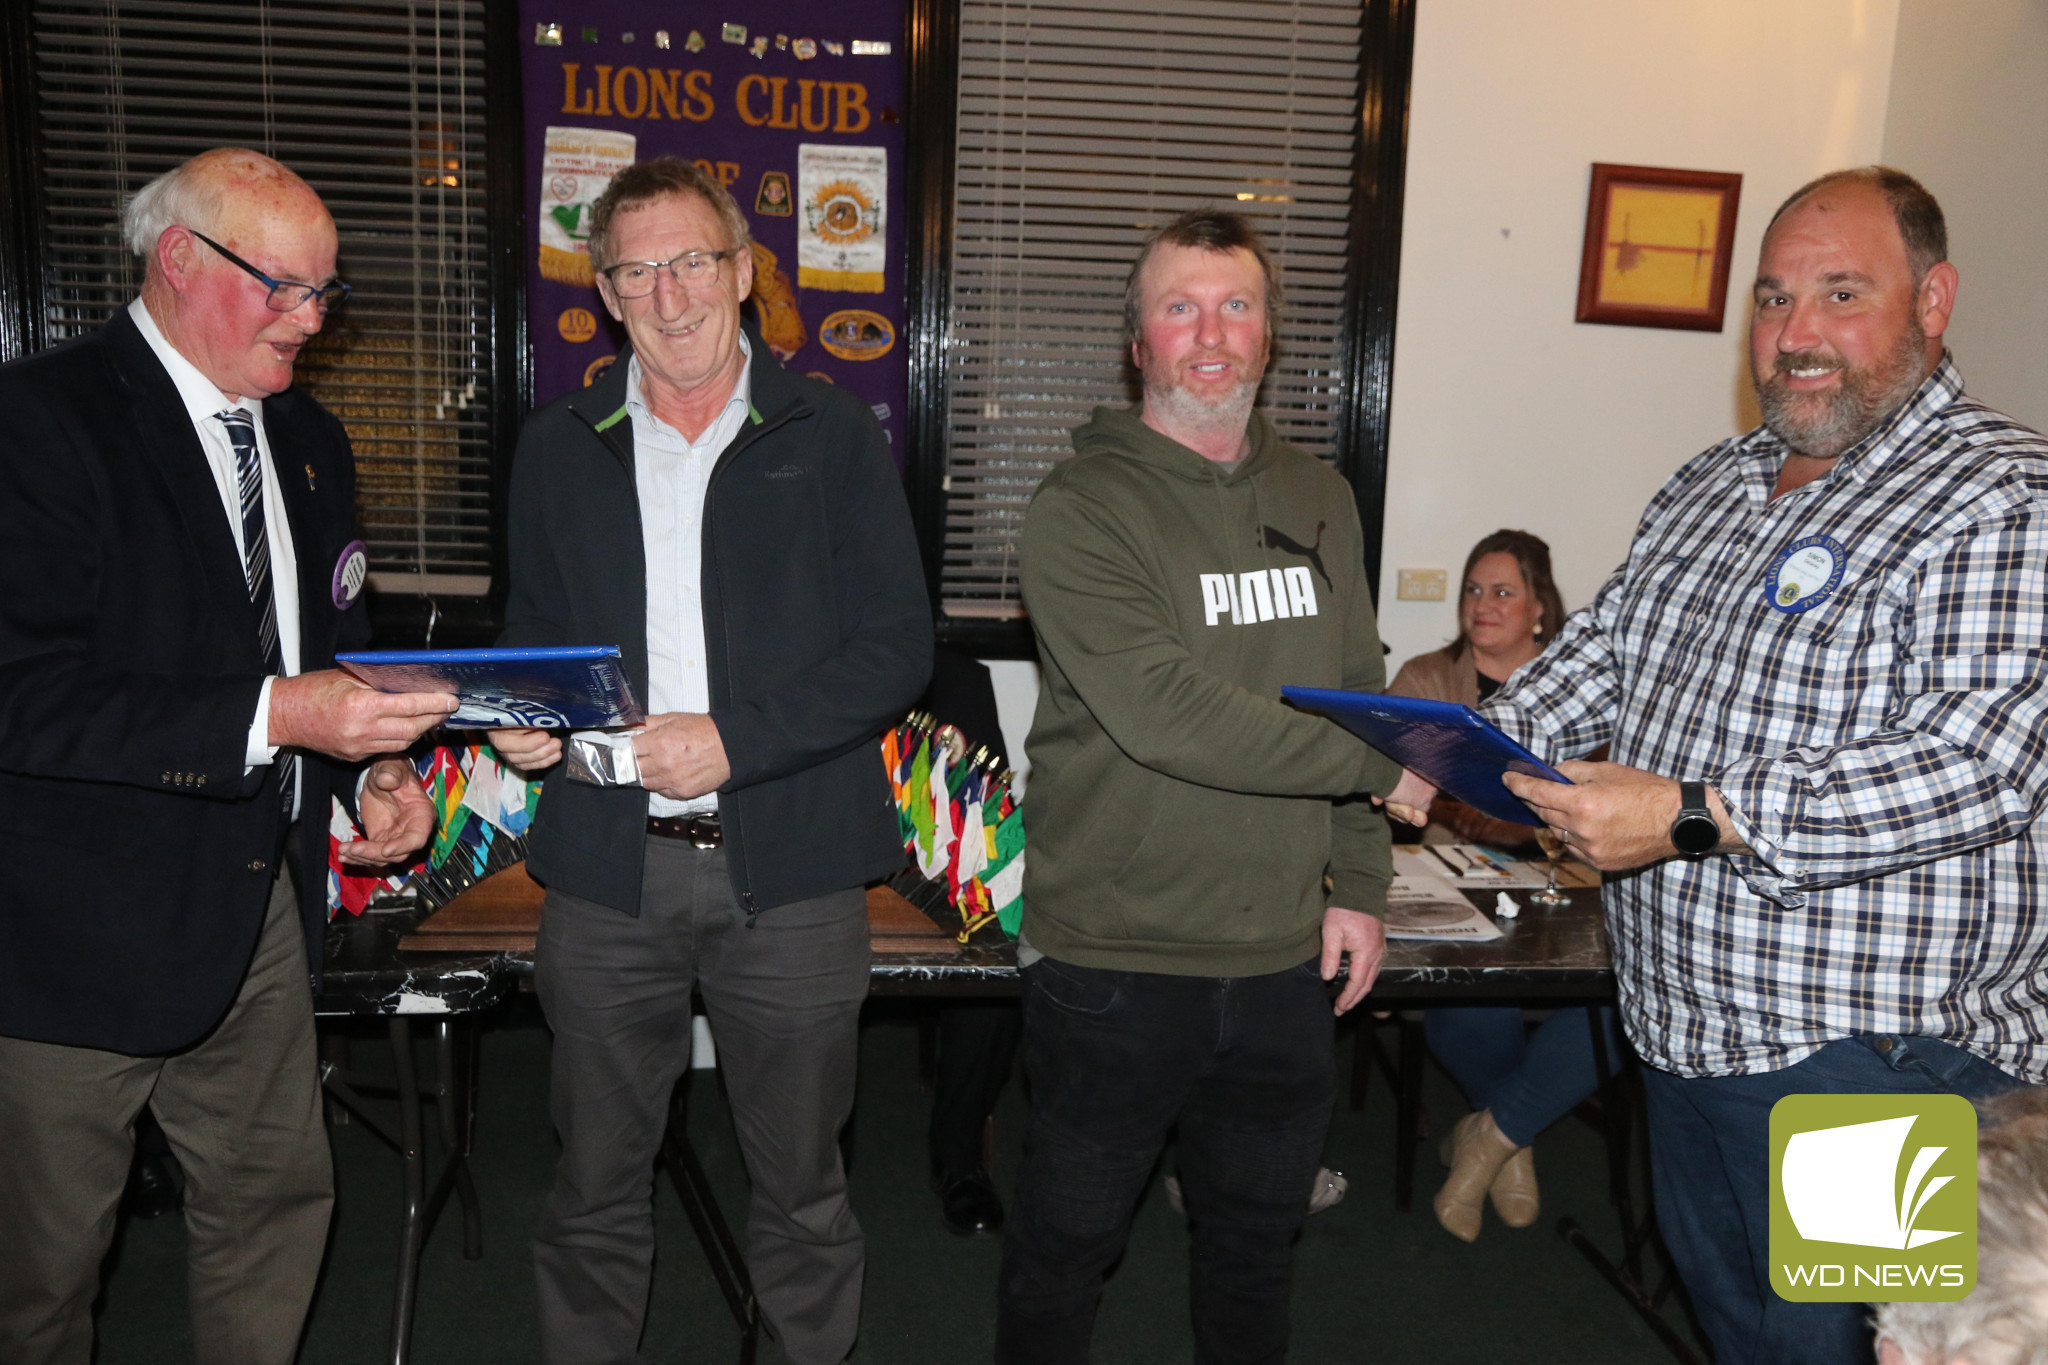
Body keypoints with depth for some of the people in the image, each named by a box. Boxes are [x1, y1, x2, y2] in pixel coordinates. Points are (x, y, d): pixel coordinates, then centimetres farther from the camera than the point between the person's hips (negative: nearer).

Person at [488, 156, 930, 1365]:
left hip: (788, 866, -2)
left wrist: (735, 740, -16)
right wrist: (524, 716, -4)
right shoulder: (559, 449, 9)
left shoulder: (836, 437, 0)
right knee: (596, 1189, 14)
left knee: (802, 1191, 12)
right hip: (608, 861, 3)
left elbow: (896, 648, -6)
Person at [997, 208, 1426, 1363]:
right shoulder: (1084, 510, -10)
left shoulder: (1320, 500, 9)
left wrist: (1359, 883, 7)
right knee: (1069, 1239, 14)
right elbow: (1164, 714, -21)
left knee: (1260, 1236, 21)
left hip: (1283, 960, 5)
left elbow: (1357, 694, 13)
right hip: (1116, 957, -5)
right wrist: (1378, 763, -16)